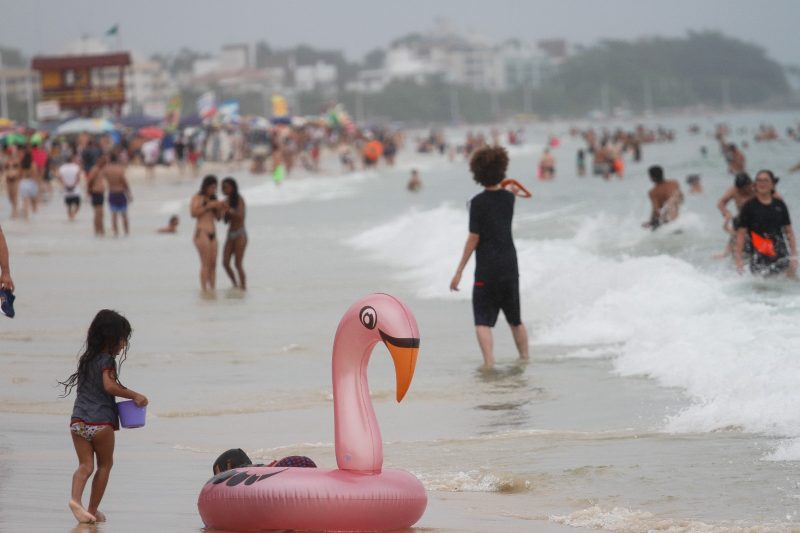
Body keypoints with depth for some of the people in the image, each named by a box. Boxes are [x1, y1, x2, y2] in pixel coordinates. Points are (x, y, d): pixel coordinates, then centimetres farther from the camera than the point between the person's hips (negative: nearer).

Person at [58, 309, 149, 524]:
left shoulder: (87, 358, 17)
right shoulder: (107, 360, -7)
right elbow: (109, 386, -21)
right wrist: (134, 396, -14)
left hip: (78, 421, 6)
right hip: (100, 421, -6)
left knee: (85, 465, 2)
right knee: (105, 465, 10)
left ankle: (75, 498, -22)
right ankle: (93, 509, 11)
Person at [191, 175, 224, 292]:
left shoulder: (212, 199, 18)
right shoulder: (197, 197, -3)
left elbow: (217, 217, 16)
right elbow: (194, 213, -17)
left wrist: (219, 208, -3)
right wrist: (208, 206, -18)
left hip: (212, 234, 7)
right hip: (201, 233, -7)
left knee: (213, 264, 1)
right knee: (206, 264, -14)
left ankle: (213, 290, 0)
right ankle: (204, 291, -15)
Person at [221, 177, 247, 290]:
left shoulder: (239, 199, -11)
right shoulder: (227, 200, 9)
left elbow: (240, 215, -28)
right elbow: (226, 221, 13)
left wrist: (229, 210, -45)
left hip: (240, 234, -7)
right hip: (230, 235, 7)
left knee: (238, 264, -11)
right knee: (225, 263, -1)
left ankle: (244, 288, -4)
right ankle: (235, 286, 14)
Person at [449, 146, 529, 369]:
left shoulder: (478, 202, -13)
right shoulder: (509, 198, 3)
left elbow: (474, 238, -13)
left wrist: (459, 271, -9)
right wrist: (501, 187, 31)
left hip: (487, 269, -5)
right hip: (510, 266, 6)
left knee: (483, 321, -6)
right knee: (515, 318, 20)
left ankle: (489, 363, -22)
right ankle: (525, 358, 30)